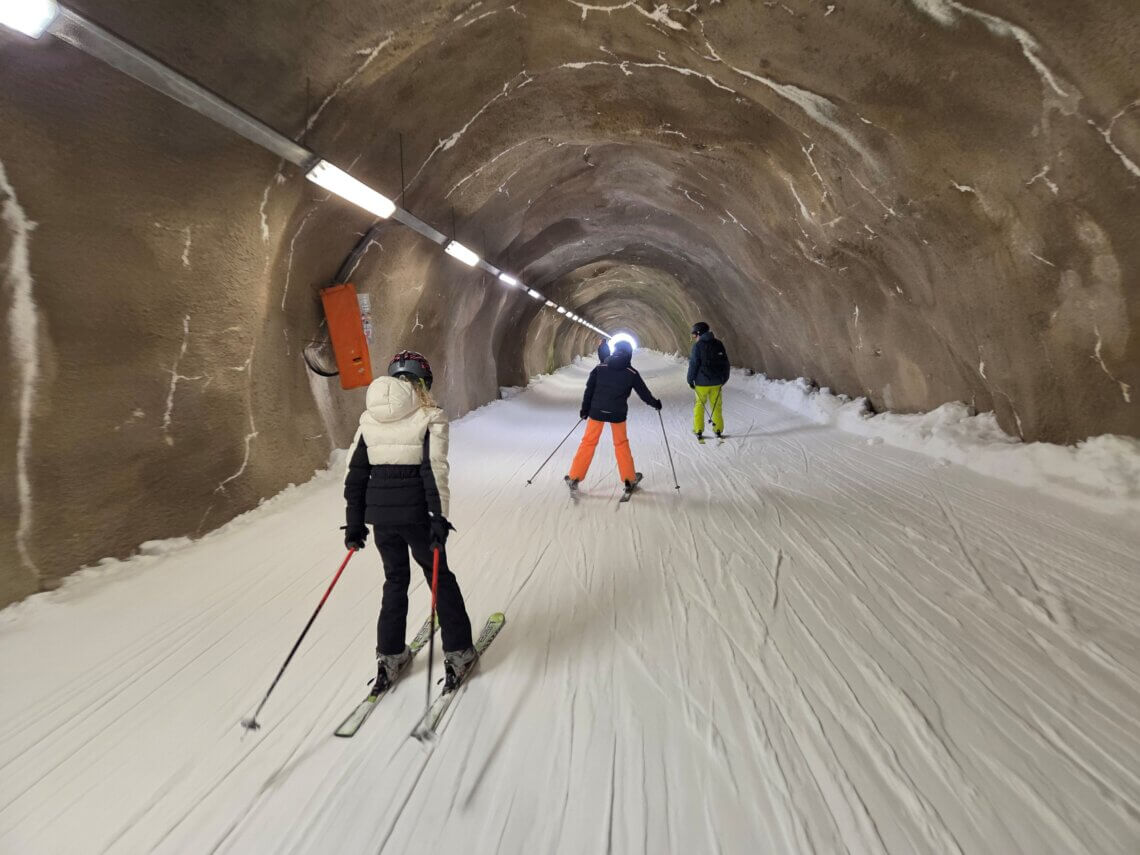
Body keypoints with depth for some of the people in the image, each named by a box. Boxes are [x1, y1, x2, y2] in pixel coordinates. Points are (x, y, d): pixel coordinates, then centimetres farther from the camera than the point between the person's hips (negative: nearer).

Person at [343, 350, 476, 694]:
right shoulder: (429, 417, -8)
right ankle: (458, 652, 20)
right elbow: (434, 471, -16)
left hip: (379, 514, 4)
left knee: (395, 579, 21)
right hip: (415, 514, -4)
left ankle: (389, 657, 27)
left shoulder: (369, 418, 7)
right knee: (440, 578, 13)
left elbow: (354, 474, 6)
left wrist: (355, 523, 11)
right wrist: (439, 517, -15)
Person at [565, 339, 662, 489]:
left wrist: (585, 409, 9)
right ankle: (629, 479, 22)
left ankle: (574, 477, 9)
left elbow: (589, 389, 0)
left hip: (597, 411, 1)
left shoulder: (600, 368, 0)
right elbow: (644, 392, 5)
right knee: (621, 444, 16)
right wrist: (655, 404, 23)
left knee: (589, 442, 9)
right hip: (618, 413, 0)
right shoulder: (632, 373, -2)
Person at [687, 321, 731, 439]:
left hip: (702, 382, -4)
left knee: (699, 405, 10)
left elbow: (693, 364, -12)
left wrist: (690, 380, -2)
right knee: (716, 405, 15)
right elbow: (725, 363, 10)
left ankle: (698, 430, 9)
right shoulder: (719, 344, 5)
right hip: (716, 382, 4)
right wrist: (724, 378, 19)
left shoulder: (698, 346, -11)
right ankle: (718, 429, 17)